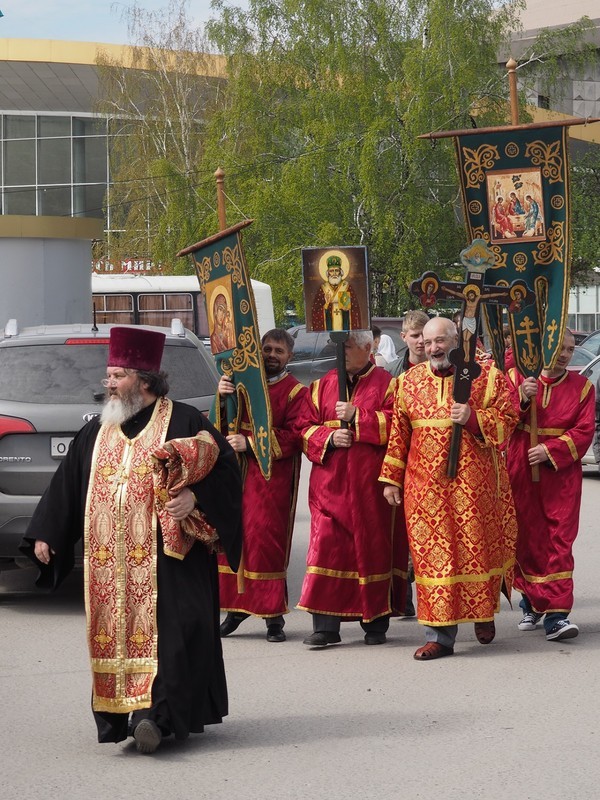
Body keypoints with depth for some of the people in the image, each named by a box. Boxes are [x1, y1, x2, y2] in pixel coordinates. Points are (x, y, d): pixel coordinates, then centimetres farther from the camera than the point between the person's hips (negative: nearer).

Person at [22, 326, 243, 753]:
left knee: (169, 629, -13)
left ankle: (159, 714, -19)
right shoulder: (97, 431, 16)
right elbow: (66, 484, 19)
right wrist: (44, 535, 16)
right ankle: (119, 716, 8)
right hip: (109, 559, 5)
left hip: (167, 555, -5)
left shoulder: (183, 421, 0)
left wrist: (195, 495, -20)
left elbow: (225, 465, -3)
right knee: (114, 631, 3)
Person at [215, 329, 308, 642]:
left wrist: (250, 444, -15)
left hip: (271, 478, -4)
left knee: (266, 542, -7)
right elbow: (220, 426, 12)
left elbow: (293, 437, -8)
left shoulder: (295, 392, 2)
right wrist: (222, 398, -8)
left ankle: (274, 616, 0)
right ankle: (236, 607, 15)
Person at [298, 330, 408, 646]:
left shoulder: (386, 384, 3)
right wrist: (329, 437, -10)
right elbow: (306, 429, 10)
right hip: (330, 482, 2)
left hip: (371, 483, -2)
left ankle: (376, 623, 13)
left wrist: (356, 416, -13)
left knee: (373, 547, 3)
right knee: (326, 546, -6)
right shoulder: (322, 386, 13)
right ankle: (325, 625, -5)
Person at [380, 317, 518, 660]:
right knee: (434, 555, 0)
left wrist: (473, 418, -18)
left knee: (478, 549, 4)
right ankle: (440, 635, 3)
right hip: (425, 486, 2)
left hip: (473, 483, -2)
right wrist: (391, 478, 10)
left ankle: (484, 612, 30)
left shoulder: (486, 376, 2)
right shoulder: (410, 381, 11)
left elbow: (506, 421, -1)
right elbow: (398, 432, 12)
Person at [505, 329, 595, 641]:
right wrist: (521, 398, -17)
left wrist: (551, 450, -16)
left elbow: (584, 431, -4)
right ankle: (532, 603, 27)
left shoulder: (581, 387, 5)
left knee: (560, 543, -8)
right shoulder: (516, 377, 6)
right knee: (526, 540, 7)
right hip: (520, 475, 1)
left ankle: (556, 616, -12)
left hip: (560, 477, -1)